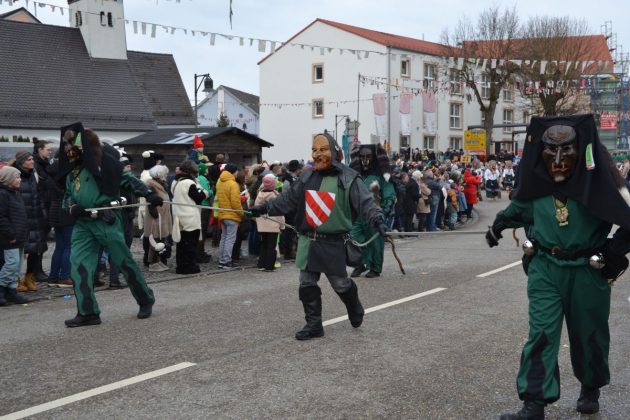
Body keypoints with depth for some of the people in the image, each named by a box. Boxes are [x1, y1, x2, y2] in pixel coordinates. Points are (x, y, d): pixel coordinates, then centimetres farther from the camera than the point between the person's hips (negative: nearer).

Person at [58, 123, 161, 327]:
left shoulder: (101, 162, -7)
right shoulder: (71, 169, 14)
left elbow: (128, 178, -8)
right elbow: (68, 195, 22)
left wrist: (148, 194, -18)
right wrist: (72, 207, -1)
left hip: (106, 220, -7)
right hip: (83, 223, 7)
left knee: (124, 262, 1)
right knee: (78, 264, -4)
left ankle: (146, 300, 20)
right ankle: (88, 312, 2)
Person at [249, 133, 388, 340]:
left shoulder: (348, 178, -8)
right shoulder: (306, 177, 8)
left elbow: (365, 202, -14)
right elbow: (288, 199, 14)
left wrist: (377, 220, -30)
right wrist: (264, 208, 9)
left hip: (333, 243, -5)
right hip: (308, 241, 5)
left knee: (340, 283, 6)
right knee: (307, 284, 6)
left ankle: (355, 309, 37)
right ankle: (313, 324, 19)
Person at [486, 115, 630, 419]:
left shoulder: (596, 178, -13)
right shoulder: (536, 179, 0)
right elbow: (519, 208, 23)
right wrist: (499, 224, 25)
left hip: (587, 271, -2)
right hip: (545, 268, 2)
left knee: (587, 334, 14)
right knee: (541, 334, -6)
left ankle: (590, 389, 39)